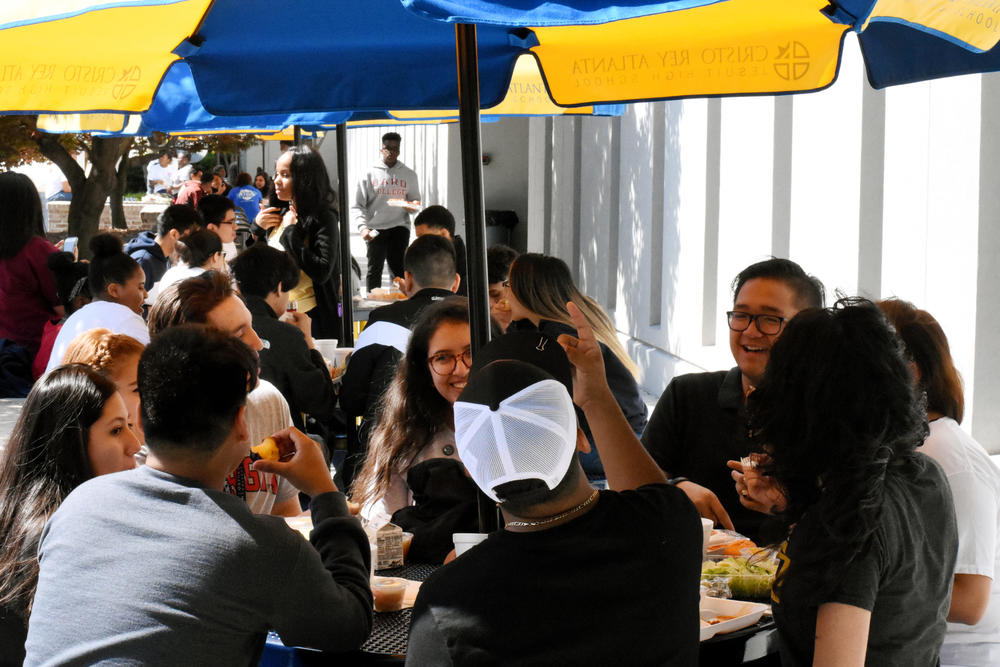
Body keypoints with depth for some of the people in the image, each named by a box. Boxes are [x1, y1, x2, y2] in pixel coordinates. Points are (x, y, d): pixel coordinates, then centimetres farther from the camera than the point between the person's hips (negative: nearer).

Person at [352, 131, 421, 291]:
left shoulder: (409, 174, 14)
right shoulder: (370, 173, 8)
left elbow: (416, 200, 20)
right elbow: (359, 205, 5)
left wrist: (412, 206, -6)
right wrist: (362, 227, -11)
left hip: (400, 226, 1)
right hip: (375, 228, -1)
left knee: (399, 269, -6)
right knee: (374, 269, -1)